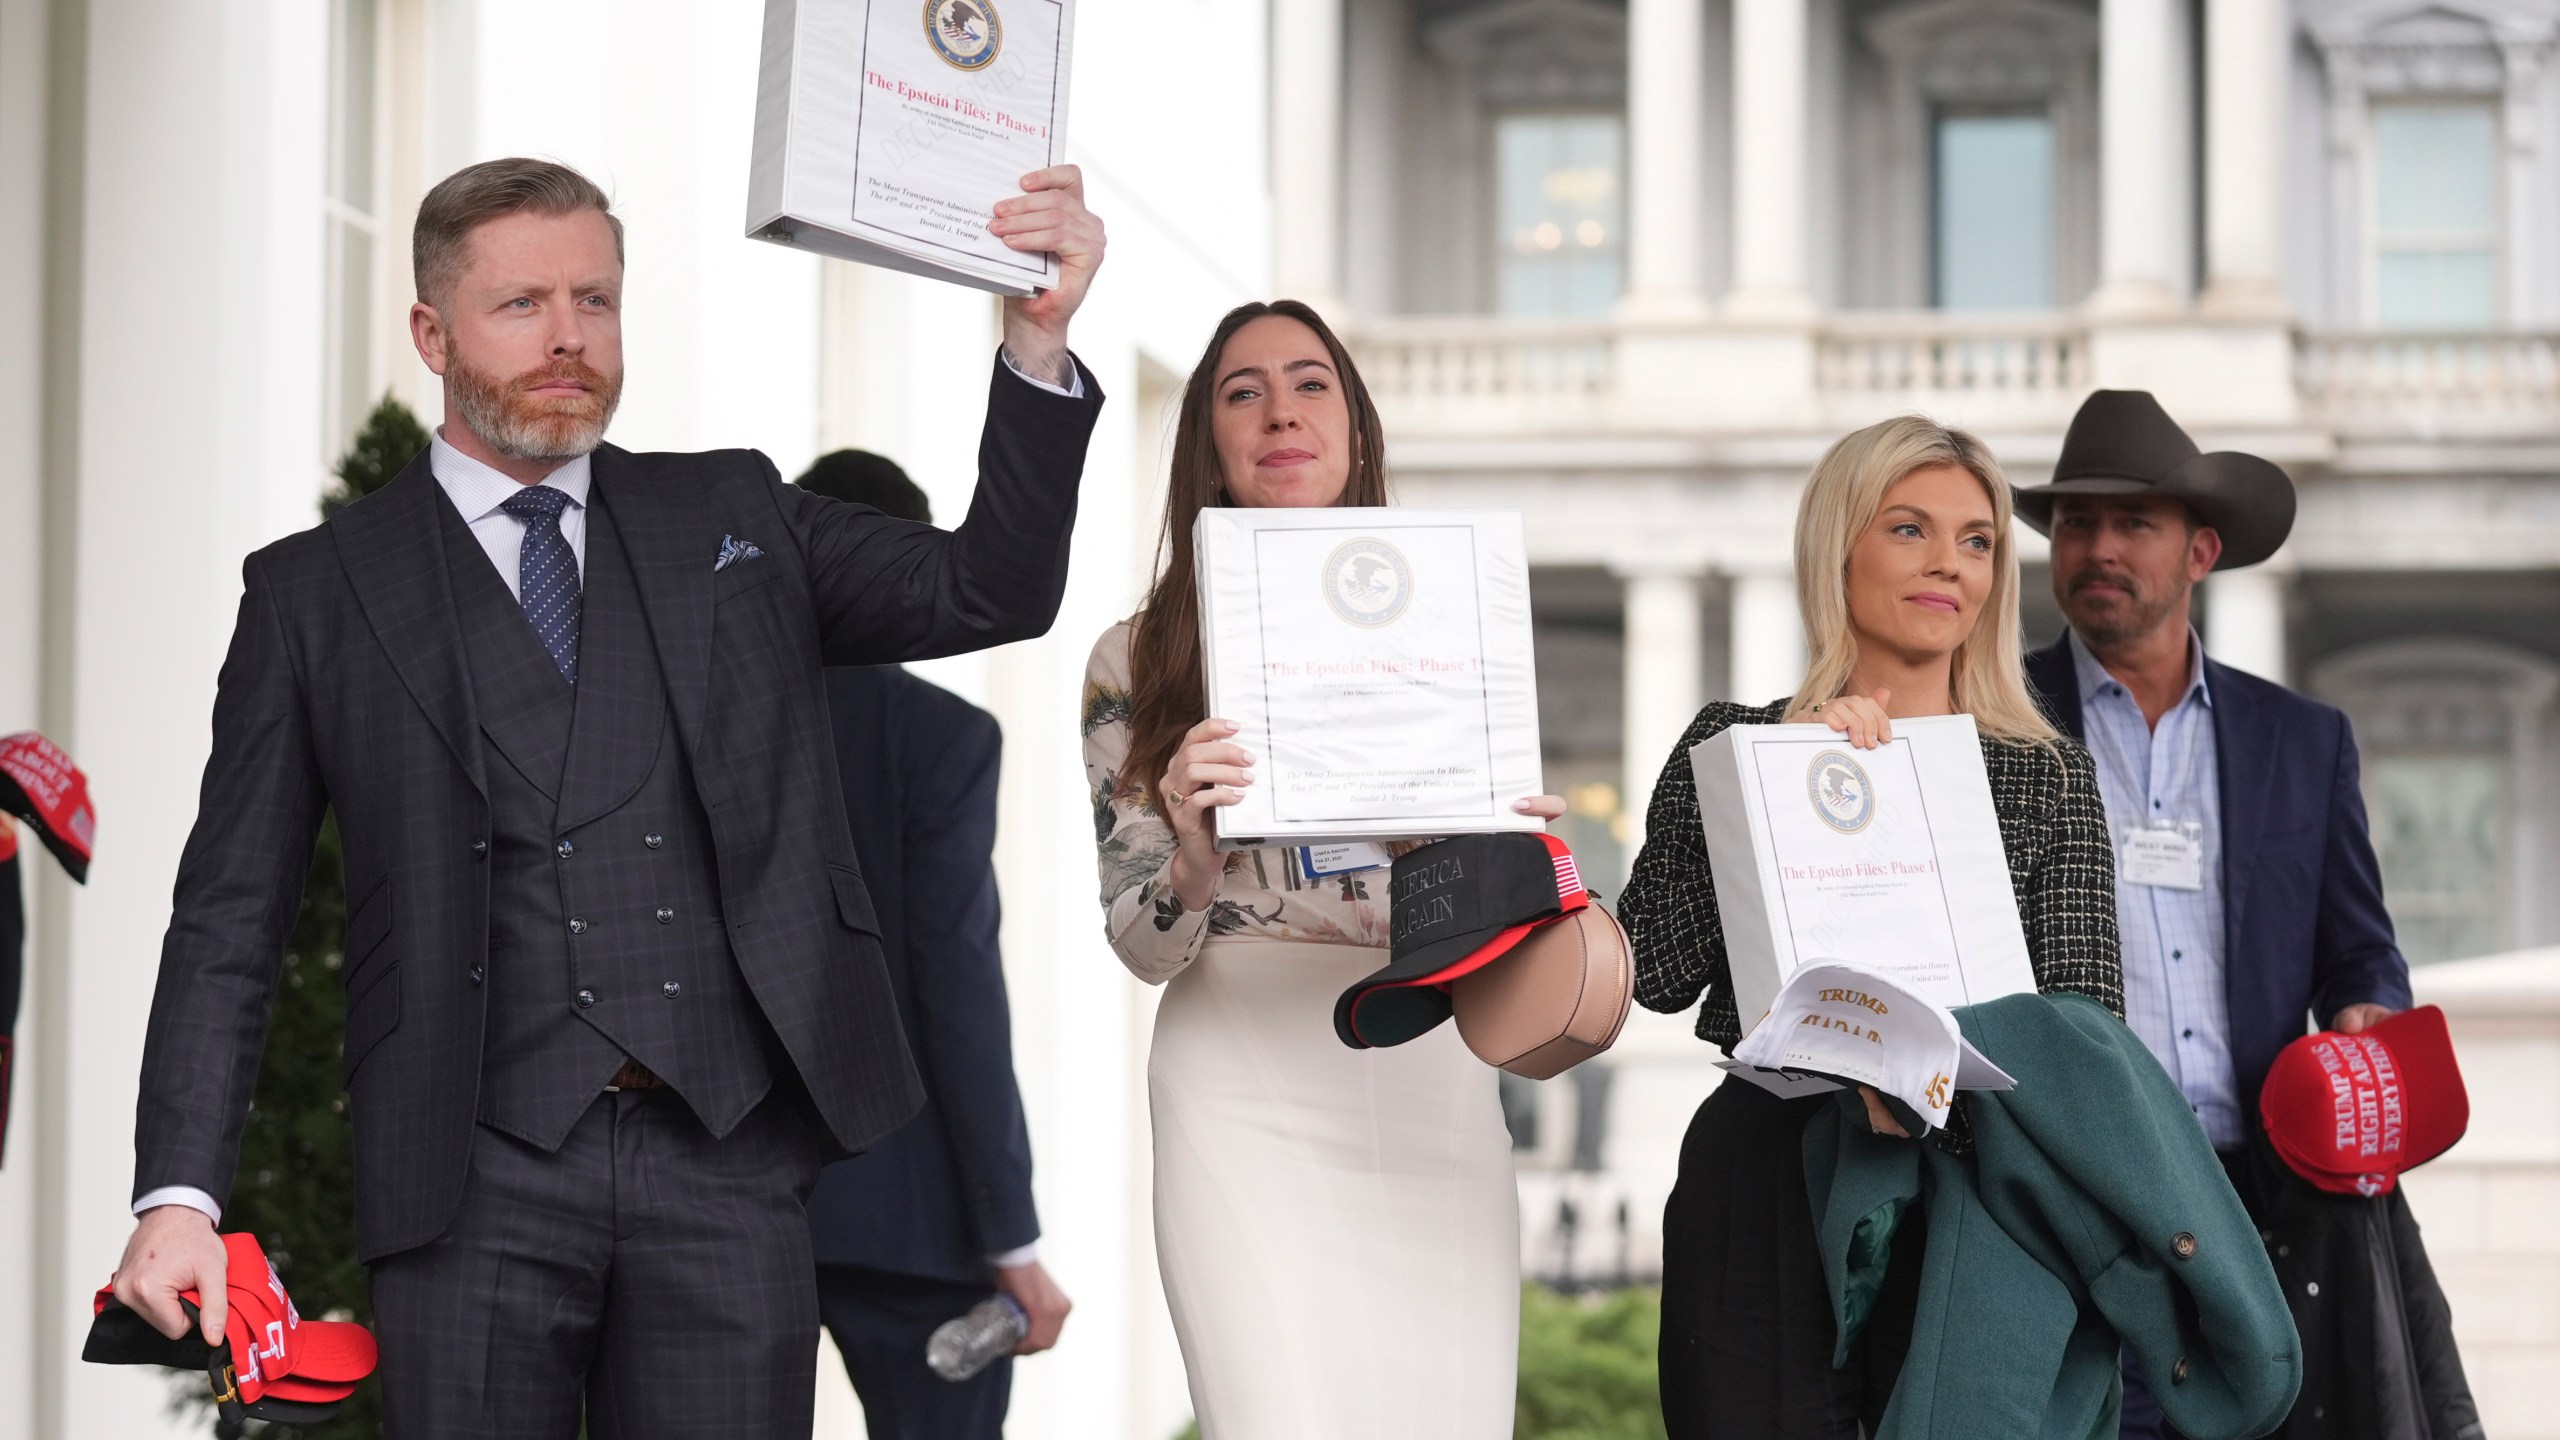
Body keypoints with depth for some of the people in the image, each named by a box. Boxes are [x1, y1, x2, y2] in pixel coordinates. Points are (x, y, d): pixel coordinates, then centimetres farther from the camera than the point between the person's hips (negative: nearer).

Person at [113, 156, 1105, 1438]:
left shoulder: (734, 516, 15)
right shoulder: (318, 593, 8)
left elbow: (989, 591, 5)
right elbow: (229, 922, 5)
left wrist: (1038, 339, -10)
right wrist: (179, 1197, -6)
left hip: (727, 1163, 2)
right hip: (478, 1183, -1)